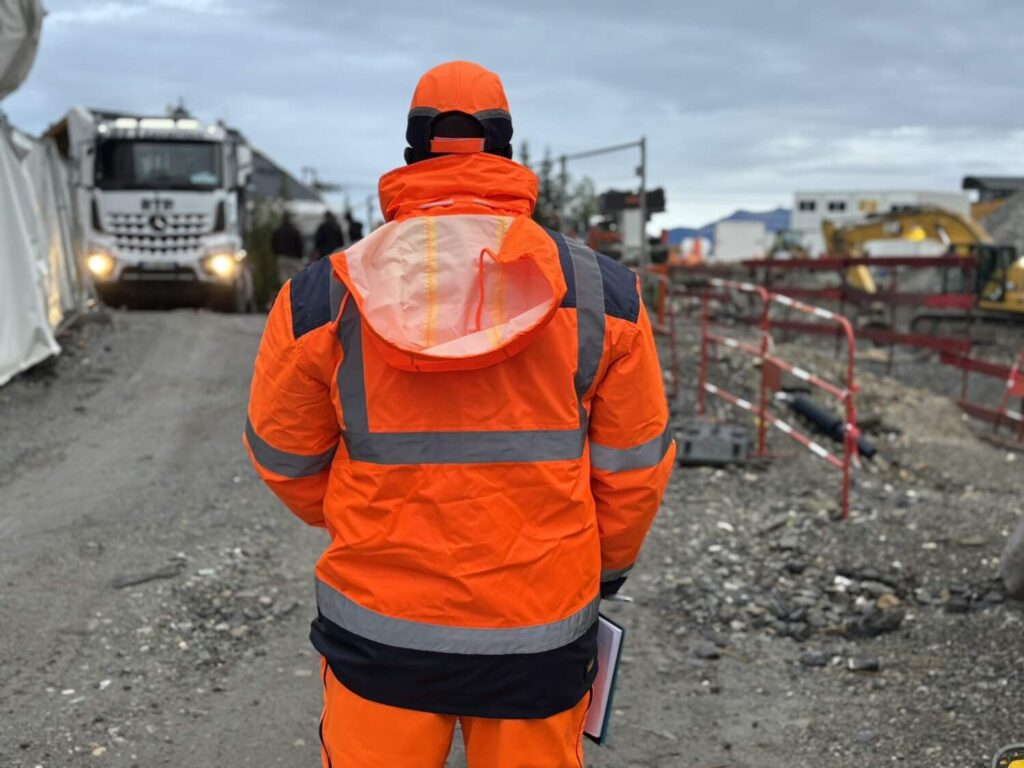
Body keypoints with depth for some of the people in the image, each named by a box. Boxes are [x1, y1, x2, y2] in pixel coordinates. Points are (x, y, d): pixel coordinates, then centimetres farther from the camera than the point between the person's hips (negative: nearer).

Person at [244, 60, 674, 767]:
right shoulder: (601, 291, -6)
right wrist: (608, 565, 18)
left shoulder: (324, 297, -7)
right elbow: (634, 466, 0)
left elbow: (284, 455, 3)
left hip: (377, 630, 0)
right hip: (541, 639, 1)